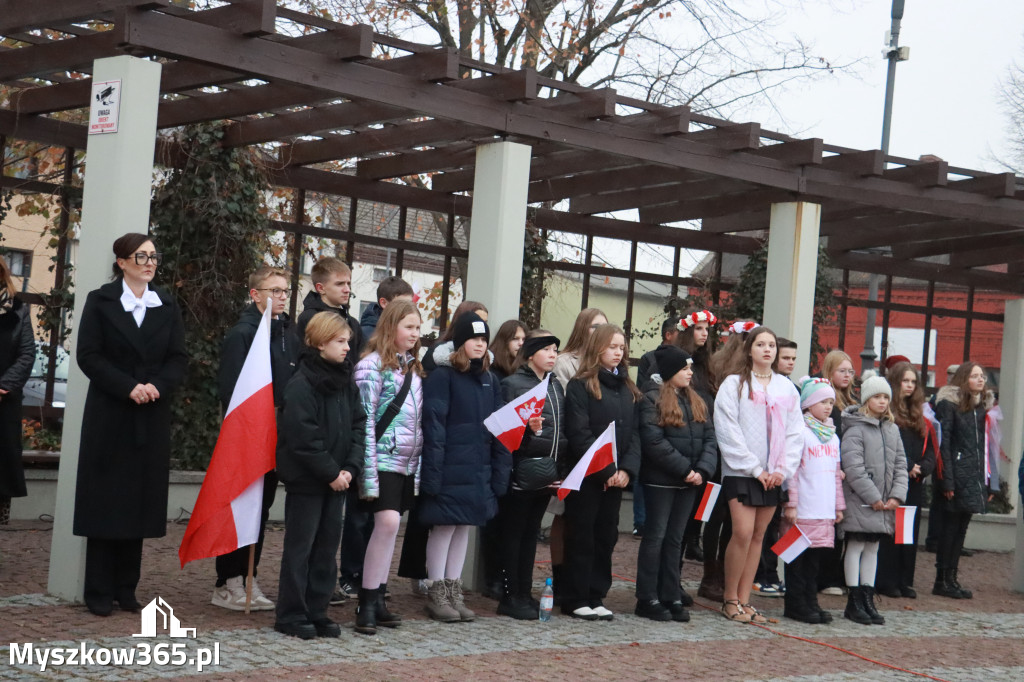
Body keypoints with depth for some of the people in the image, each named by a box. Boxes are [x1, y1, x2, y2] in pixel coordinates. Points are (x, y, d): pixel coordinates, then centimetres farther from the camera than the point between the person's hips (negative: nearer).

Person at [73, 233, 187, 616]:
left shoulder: (167, 307, 10)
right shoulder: (100, 301, 1)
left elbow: (178, 359, 5)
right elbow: (88, 355, -6)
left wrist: (157, 386, -14)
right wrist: (128, 387, -17)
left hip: (151, 419, 3)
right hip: (109, 415, -3)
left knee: (139, 500, 4)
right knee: (105, 499, -1)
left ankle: (126, 589, 11)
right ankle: (99, 592, 4)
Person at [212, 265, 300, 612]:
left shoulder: (290, 336, 12)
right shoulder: (242, 333, -10)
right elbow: (230, 389, -15)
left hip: (275, 439, 7)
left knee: (261, 509, 11)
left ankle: (247, 580, 20)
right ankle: (227, 585, 7)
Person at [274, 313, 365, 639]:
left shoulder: (346, 382, 8)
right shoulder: (302, 384, -14)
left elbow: (358, 425, 6)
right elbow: (303, 437, -18)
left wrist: (350, 468, -6)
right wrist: (331, 472, -15)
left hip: (336, 480, 7)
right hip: (306, 480, -7)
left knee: (327, 545, 11)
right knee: (300, 547, 1)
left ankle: (316, 612, 20)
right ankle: (291, 615, 9)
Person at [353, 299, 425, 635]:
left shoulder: (415, 368, 16)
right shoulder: (372, 365, -7)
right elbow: (365, 421, -11)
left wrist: (419, 466, 13)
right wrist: (368, 473, -16)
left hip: (408, 463, 7)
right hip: (383, 459, -7)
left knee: (388, 525, 7)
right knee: (388, 521, -16)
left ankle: (377, 598, 12)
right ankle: (367, 603, -8)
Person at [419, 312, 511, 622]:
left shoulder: (490, 380, 12)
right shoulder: (442, 376, -9)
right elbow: (433, 427, -13)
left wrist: (500, 470, 7)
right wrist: (432, 473, -18)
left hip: (479, 471, 6)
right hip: (450, 469, -6)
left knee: (464, 528, 12)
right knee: (444, 527, 0)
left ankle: (453, 592, 21)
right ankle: (436, 595, 11)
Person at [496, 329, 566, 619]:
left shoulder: (555, 387, 14)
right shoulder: (513, 384, -6)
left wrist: (561, 470, 12)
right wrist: (529, 429, -26)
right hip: (521, 473, -7)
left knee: (531, 533, 12)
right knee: (513, 533, 0)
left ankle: (524, 594, 18)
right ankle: (509, 597, 5)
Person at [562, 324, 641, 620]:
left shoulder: (629, 389, 13)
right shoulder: (580, 386, -6)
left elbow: (635, 432, 8)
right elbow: (579, 435, -12)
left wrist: (627, 469, -7)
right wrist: (605, 471, -15)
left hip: (616, 478, 6)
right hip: (586, 476, -6)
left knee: (606, 536, 8)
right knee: (582, 537, 0)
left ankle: (596, 597, 17)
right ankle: (575, 599, 7)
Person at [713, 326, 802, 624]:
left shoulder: (787, 388, 12)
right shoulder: (734, 384, -2)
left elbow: (795, 432, 9)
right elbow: (728, 431, -8)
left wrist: (783, 469, -4)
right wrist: (754, 468, -11)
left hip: (773, 475, 4)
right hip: (741, 472, -4)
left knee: (758, 535, 5)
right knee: (743, 532, -13)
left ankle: (744, 599, 11)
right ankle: (730, 598, 0)